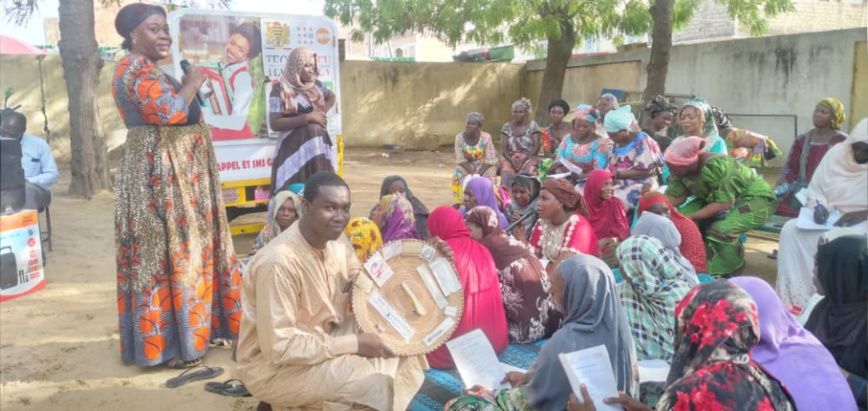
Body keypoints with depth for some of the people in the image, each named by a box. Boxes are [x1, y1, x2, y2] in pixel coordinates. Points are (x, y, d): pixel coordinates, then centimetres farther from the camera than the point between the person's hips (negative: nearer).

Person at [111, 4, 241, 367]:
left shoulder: (150, 70, 18)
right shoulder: (135, 70, -14)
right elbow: (171, 111, -25)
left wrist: (188, 84, 9)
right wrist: (192, 83, -13)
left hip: (173, 172, 11)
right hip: (161, 173, -11)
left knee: (178, 250, 14)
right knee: (168, 252, -7)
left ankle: (179, 332, 24)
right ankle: (169, 342, 1)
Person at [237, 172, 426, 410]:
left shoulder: (337, 241, -4)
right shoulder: (278, 263, -29)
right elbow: (279, 347, -29)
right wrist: (354, 344, -25)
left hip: (321, 338, 8)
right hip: (274, 366, -8)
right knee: (374, 380, -24)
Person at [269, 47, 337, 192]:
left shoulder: (315, 85, 10)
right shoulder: (280, 89, -7)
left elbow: (332, 97, 29)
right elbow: (274, 124, -15)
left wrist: (323, 111, 7)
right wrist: (308, 117, -18)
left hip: (319, 147, 6)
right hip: (295, 151, -6)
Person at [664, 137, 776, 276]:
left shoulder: (716, 165, -32)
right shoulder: (682, 168, -10)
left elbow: (724, 203, -34)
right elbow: (674, 197, -13)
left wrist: (691, 217, -38)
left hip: (756, 198, -8)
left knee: (720, 229, -33)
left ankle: (726, 273, -8)